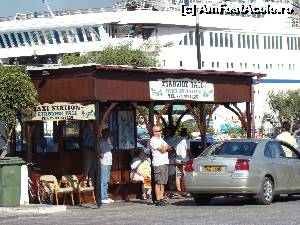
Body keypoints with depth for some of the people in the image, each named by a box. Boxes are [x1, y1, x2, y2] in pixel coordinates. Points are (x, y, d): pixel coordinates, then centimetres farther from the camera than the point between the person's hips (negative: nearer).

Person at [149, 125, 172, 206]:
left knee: (163, 182, 9)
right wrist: (167, 147, 4)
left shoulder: (161, 139, 20)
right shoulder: (153, 140, -8)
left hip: (165, 163, 9)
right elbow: (162, 150, -16)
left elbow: (170, 148, 17)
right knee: (158, 182, -10)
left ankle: (161, 198, 13)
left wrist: (165, 147, -4)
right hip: (158, 163, -9)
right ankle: (158, 200, -10)